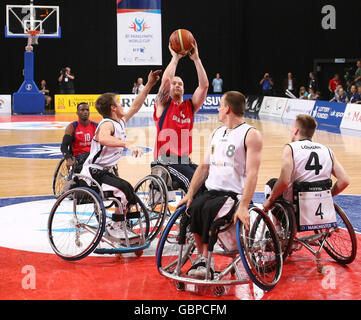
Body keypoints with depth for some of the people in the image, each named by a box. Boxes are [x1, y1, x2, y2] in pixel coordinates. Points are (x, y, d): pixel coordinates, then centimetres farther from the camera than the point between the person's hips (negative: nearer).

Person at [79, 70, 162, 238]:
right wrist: (127, 144, -53)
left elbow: (135, 107, 19)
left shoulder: (120, 122, 9)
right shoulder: (107, 124, -18)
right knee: (124, 188, -24)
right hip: (92, 174, -10)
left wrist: (149, 85, 16)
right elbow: (103, 138, -41)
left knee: (130, 192, 14)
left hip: (104, 172, 10)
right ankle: (114, 226, -13)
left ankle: (125, 226, 24)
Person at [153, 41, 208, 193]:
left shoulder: (190, 106, 15)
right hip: (165, 161, -5)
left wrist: (196, 59, -3)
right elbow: (165, 80, -14)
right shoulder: (163, 104, 3)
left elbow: (204, 85, 2)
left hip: (185, 160, 5)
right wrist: (175, 57, -6)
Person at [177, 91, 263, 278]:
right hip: (212, 191, 6)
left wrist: (243, 206, -24)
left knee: (208, 209, -31)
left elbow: (252, 173, -14)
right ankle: (201, 257, -14)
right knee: (192, 208, -23)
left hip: (235, 194, -6)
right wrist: (190, 194, 8)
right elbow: (204, 166, 21)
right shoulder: (217, 133, 20)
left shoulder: (251, 135, -5)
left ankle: (205, 259, -18)